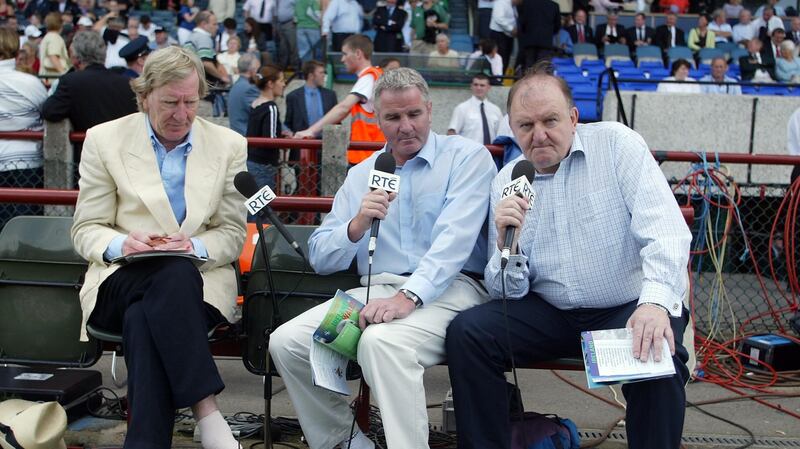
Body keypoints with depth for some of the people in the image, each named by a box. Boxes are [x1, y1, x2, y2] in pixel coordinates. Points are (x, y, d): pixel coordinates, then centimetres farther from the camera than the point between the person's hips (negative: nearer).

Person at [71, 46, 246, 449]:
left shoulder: (229, 145, 10)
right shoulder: (105, 140, 7)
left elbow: (232, 233, 10)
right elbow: (86, 231, 7)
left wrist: (195, 246, -13)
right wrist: (121, 244, -17)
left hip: (200, 278, 1)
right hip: (122, 279, -1)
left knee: (145, 319, -35)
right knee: (173, 274, -37)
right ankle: (205, 408, -37)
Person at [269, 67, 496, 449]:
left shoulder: (466, 157, 3)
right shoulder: (360, 174, 18)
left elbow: (455, 238, -13)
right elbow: (320, 258, 13)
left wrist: (408, 296, -26)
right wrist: (357, 226, -8)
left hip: (448, 289, -5)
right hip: (375, 289, 6)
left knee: (381, 341, -36)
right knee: (286, 342, -15)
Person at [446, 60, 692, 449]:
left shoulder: (616, 144, -5)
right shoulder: (507, 181, 4)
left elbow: (665, 229, -17)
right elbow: (508, 292, 3)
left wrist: (656, 301, -34)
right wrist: (506, 244, -19)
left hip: (631, 310, -3)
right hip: (550, 314, 3)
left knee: (655, 355, -34)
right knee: (466, 332, -16)